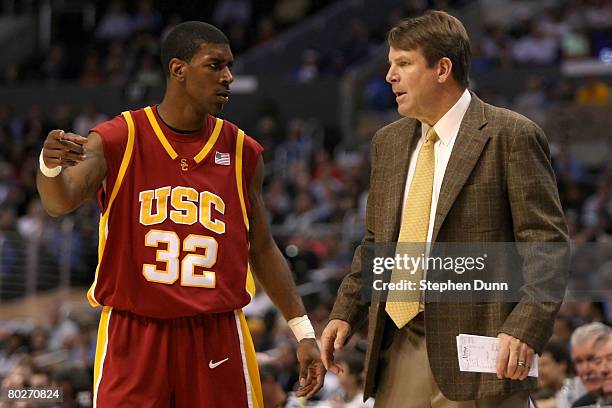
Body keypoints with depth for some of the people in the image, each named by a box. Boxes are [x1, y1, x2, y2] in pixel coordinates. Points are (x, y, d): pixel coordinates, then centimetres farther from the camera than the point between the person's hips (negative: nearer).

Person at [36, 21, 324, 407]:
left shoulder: (241, 152, 5)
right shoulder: (119, 139, -4)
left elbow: (262, 250, 13)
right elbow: (62, 201, -19)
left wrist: (303, 332, 10)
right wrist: (50, 166, -43)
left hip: (217, 335, 3)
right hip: (133, 332, -2)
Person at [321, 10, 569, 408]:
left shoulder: (512, 136, -5)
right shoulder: (388, 142, 16)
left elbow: (547, 243, -10)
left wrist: (525, 328, -21)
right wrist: (345, 313, 12)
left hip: (475, 353, -6)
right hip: (397, 355, 6)